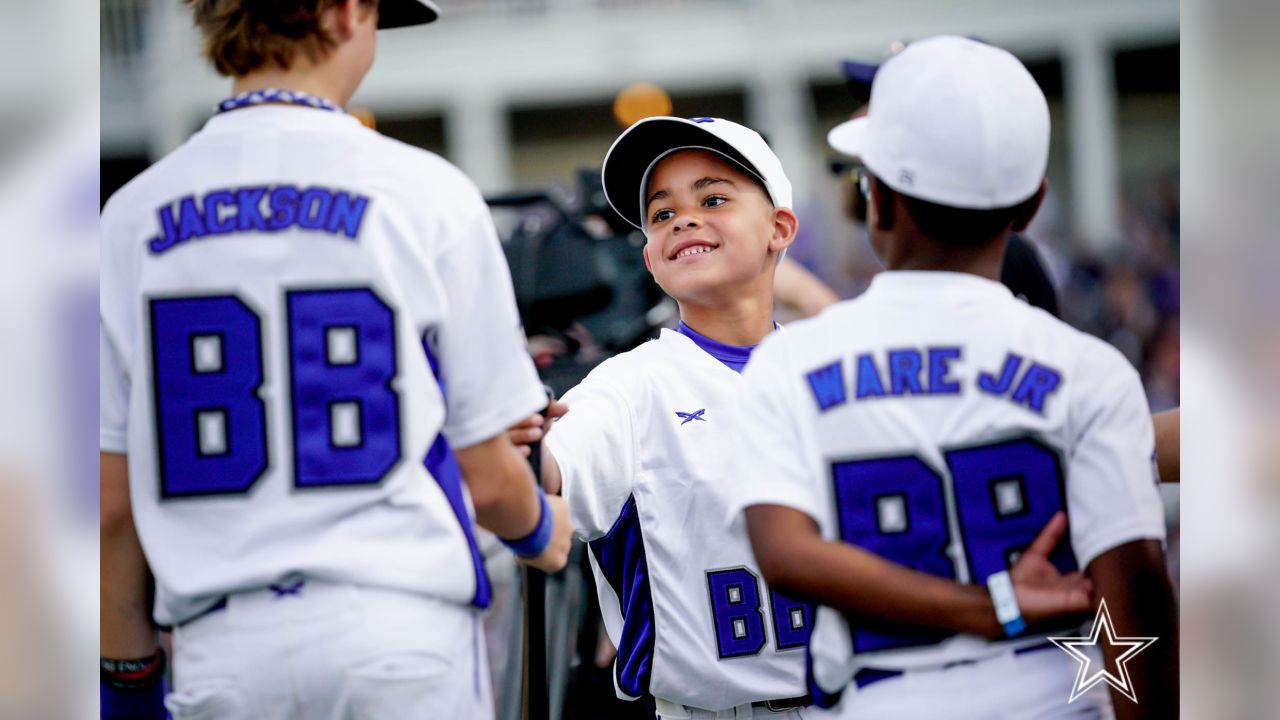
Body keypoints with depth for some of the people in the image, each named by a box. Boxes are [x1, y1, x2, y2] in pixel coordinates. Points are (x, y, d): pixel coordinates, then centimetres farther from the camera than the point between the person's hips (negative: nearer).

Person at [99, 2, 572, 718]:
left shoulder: (133, 214, 4)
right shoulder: (426, 192, -3)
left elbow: (114, 501, 5)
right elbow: (486, 478, 0)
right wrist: (543, 530, 23)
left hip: (219, 651, 3)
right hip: (402, 627, -3)